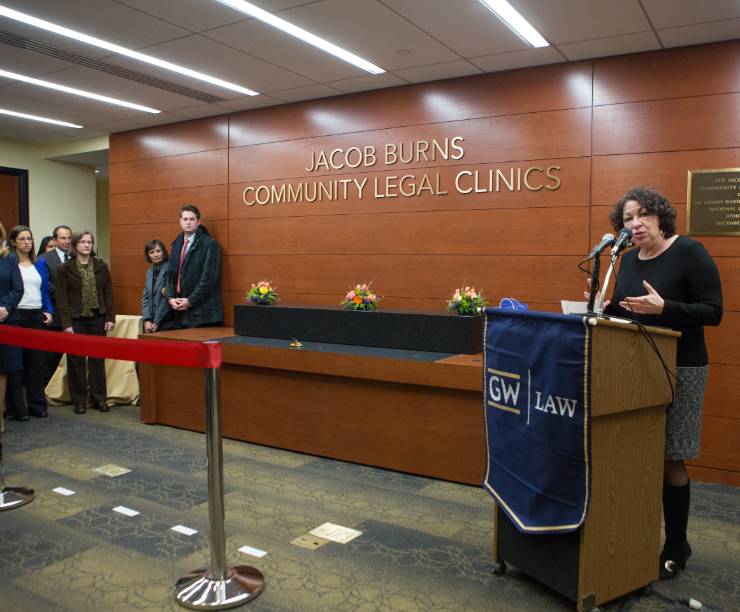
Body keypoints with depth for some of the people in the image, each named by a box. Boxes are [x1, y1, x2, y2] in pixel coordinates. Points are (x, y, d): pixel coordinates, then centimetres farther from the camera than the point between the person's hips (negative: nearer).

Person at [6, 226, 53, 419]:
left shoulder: (40, 263, 13)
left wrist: (49, 311, 4)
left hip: (37, 316, 4)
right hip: (16, 316, -4)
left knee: (37, 362, 8)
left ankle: (37, 404, 17)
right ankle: (18, 408, 9)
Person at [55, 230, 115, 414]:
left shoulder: (101, 267, 7)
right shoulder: (65, 269, 0)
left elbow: (108, 293, 7)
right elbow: (61, 298, -3)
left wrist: (110, 318, 0)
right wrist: (66, 323, -9)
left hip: (97, 319, 2)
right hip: (76, 321, -2)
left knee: (98, 359, 7)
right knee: (76, 360, 3)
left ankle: (99, 398, 16)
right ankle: (79, 401, 13)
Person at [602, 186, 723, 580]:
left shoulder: (689, 252, -9)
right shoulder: (628, 259, 10)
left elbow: (713, 312, -13)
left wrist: (663, 307, -26)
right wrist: (605, 307, -3)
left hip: (678, 370, -6)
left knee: (669, 461, -2)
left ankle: (676, 547, 14)